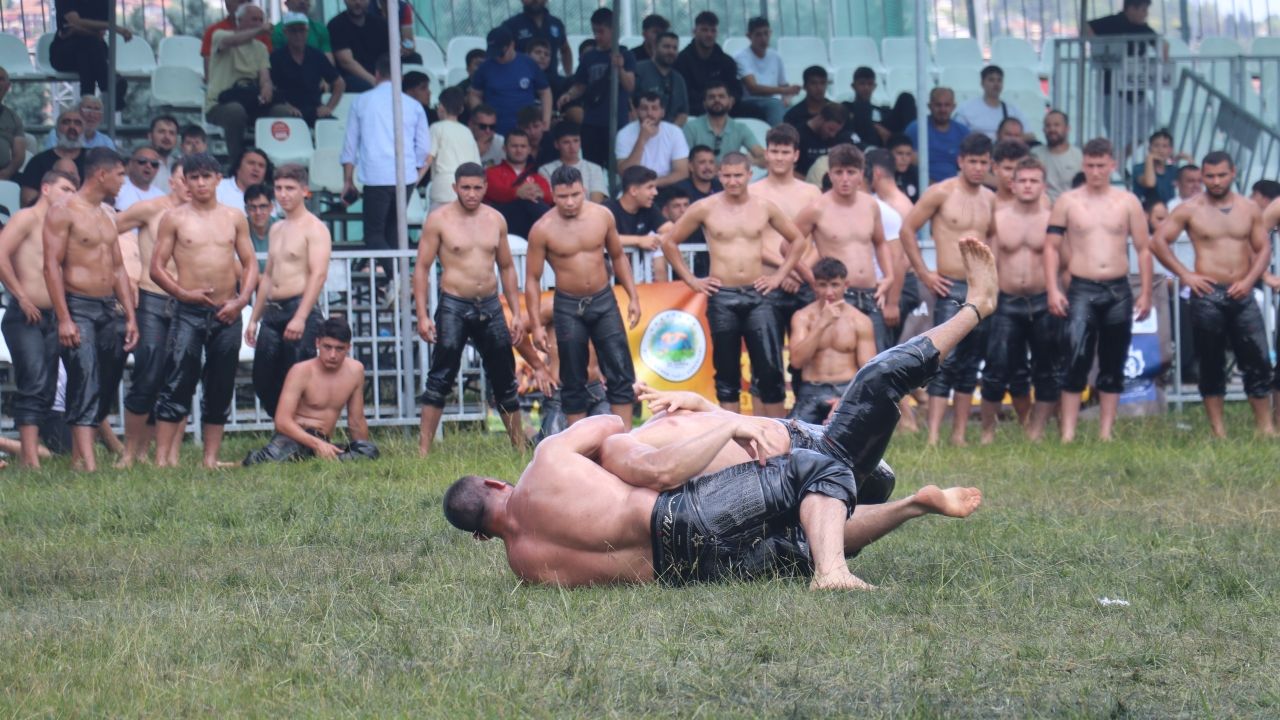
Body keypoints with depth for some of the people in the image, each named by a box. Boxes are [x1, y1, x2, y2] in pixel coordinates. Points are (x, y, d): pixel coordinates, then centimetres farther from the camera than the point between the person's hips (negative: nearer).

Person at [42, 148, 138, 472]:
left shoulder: (107, 217, 17)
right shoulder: (63, 211, -7)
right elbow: (52, 266, -13)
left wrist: (130, 317, 13)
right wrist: (64, 319, -19)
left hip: (109, 310, 8)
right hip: (79, 308, -8)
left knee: (106, 385, 4)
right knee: (85, 382, -16)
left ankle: (78, 454, 9)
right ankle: (87, 463, -23)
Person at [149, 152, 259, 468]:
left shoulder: (235, 218, 10)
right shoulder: (174, 219, 2)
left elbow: (250, 263, 12)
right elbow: (157, 267, 0)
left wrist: (241, 300, -3)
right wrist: (183, 293, -14)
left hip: (226, 313, 3)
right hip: (189, 312, -3)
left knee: (220, 391, 6)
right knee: (176, 386, -10)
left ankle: (211, 459, 12)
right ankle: (162, 458, -11)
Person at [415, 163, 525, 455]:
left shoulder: (496, 220, 8)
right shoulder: (439, 220, -5)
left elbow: (506, 267, 17)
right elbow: (422, 268, -4)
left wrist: (516, 313, 11)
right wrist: (422, 315, -12)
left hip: (490, 307, 4)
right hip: (453, 307, -4)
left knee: (505, 381, 10)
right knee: (440, 379, -8)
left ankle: (520, 447, 20)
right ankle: (424, 449, -9)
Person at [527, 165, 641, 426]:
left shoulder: (602, 216, -4)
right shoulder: (543, 230, -12)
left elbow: (618, 257, 11)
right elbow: (533, 279, -7)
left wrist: (633, 297, 6)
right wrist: (536, 325, -11)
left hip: (603, 301, 2)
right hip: (568, 307, -2)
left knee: (621, 373, -4)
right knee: (573, 382, 3)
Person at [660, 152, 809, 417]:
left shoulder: (764, 208, 5)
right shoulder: (705, 209, 0)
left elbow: (798, 241, 16)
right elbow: (669, 242, 7)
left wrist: (779, 275, 7)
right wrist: (690, 280, 3)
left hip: (757, 296, 1)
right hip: (722, 298, -1)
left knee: (770, 367, -5)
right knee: (727, 371, 3)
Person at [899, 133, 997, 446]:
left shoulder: (990, 199, 11)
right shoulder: (941, 193, -6)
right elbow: (907, 229, -4)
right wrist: (924, 273, -7)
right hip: (950, 288, -6)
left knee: (971, 362, 7)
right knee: (946, 359, -13)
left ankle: (960, 434, 13)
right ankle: (933, 436, -17)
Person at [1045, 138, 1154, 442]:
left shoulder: (1128, 203, 6)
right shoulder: (1067, 202, 3)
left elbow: (1143, 249, 8)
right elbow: (1052, 247, 3)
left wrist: (1146, 293, 2)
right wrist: (1053, 290, -7)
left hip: (1119, 292, 2)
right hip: (1081, 291, -2)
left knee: (1113, 366, 6)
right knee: (1075, 362, -12)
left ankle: (1106, 432, 11)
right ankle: (1068, 434, -12)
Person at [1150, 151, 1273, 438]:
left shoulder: (1248, 209, 8)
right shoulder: (1190, 209, 0)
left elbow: (1263, 248, 10)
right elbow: (1159, 241, -1)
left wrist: (1249, 280, -6)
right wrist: (1184, 274, -6)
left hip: (1242, 295, 2)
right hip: (1208, 296, -2)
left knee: (1258, 361, -1)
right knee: (1212, 364, 3)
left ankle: (1265, 427, 6)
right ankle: (1218, 431, 7)